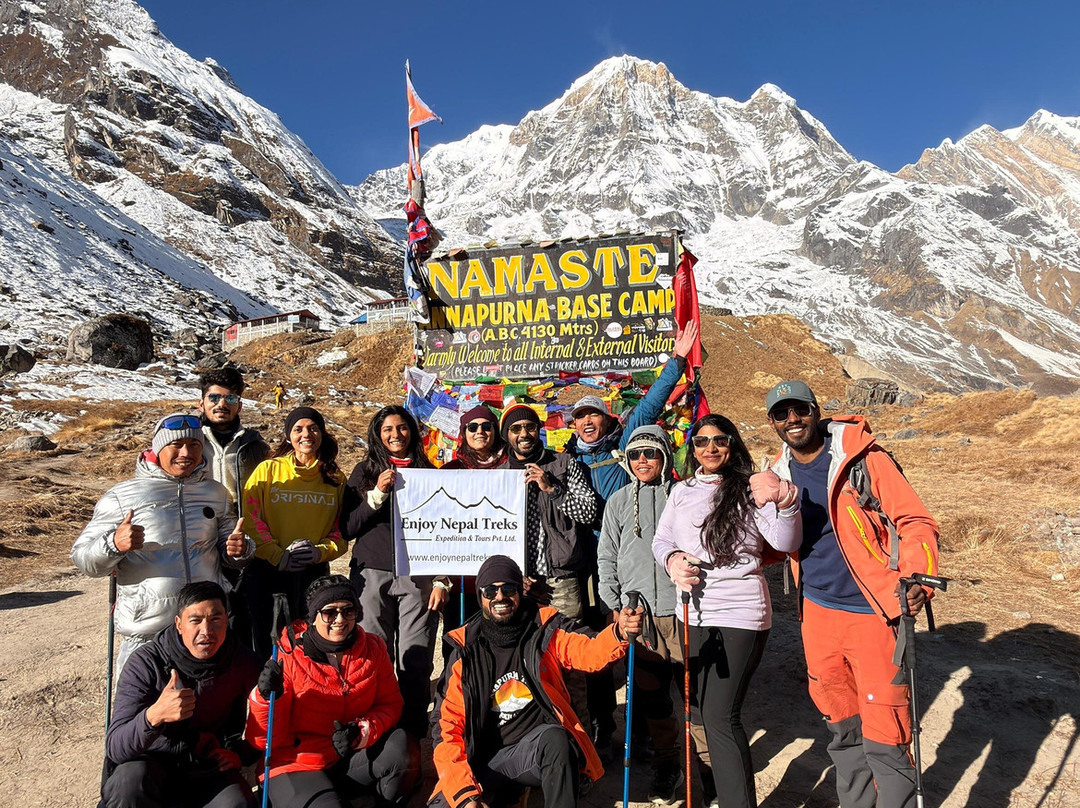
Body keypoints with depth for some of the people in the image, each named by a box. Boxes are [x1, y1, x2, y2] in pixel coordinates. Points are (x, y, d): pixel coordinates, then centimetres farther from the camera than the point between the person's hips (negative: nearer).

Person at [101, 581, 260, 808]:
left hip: (207, 767, 1)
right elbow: (114, 748, -26)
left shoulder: (244, 664, -10)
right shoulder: (146, 663, -19)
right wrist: (154, 715, -45)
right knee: (132, 777, -33)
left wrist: (233, 750, -6)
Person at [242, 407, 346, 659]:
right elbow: (250, 519, -5)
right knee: (264, 642, 5)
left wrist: (321, 551, -11)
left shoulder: (335, 478, 7)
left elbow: (344, 529, 8)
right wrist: (277, 555, -14)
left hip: (315, 572, 2)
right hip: (267, 571, -1)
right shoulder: (268, 470, 2)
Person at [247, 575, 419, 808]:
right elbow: (265, 741, -8)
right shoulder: (289, 657, -11)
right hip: (299, 769, -4)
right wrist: (267, 698, -28)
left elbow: (390, 704, 2)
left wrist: (363, 731, -19)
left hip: (353, 759, 4)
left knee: (402, 746, -23)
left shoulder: (373, 648, -1)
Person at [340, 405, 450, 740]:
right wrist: (377, 495, -9)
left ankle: (414, 732, 10)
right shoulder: (365, 471, 9)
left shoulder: (428, 472, 9)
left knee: (416, 661, -1)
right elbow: (347, 528, 4)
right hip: (372, 576, 0)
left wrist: (442, 580, 4)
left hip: (418, 578, 0)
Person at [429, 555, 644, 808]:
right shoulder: (465, 651, 0)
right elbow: (447, 726, -1)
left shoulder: (544, 629, -1)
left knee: (554, 738, -35)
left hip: (541, 748, -1)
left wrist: (619, 632, -42)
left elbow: (588, 650, -18)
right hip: (487, 760, 2)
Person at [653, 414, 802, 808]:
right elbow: (660, 539, 11)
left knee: (721, 717, -8)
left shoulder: (750, 489, -4)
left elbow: (784, 542, -15)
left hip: (740, 614, -5)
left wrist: (786, 502, -35)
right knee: (702, 709, 18)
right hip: (693, 613, 6)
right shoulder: (682, 491, 10)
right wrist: (671, 559, -12)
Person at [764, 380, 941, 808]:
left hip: (872, 613, -6)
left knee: (883, 737, -4)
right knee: (841, 726, 20)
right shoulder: (780, 473, 6)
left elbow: (916, 521, -13)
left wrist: (917, 577, -28)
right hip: (818, 611, 6)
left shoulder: (863, 458, -11)